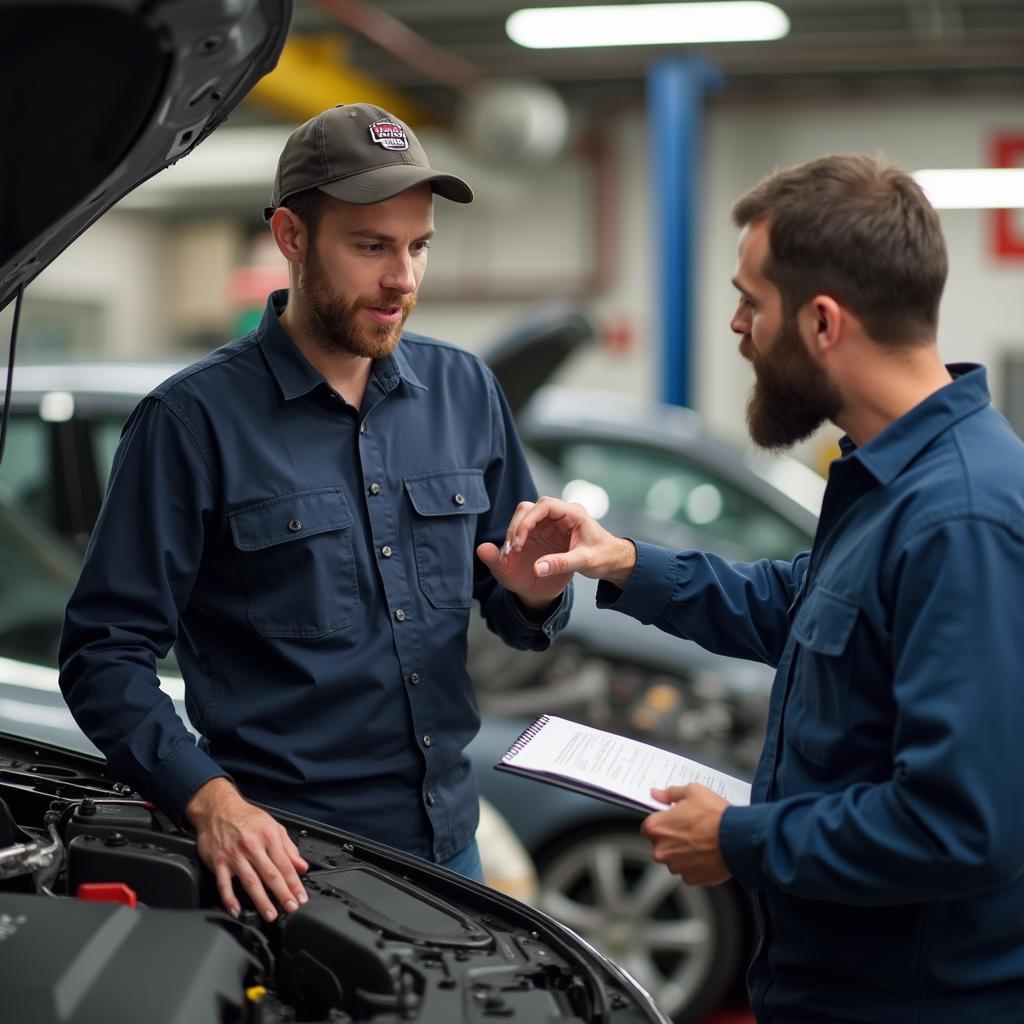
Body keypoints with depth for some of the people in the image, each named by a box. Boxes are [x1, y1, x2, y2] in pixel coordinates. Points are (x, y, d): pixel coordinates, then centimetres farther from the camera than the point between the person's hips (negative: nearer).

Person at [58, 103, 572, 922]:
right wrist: (210, 798, -26)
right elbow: (105, 655, -12)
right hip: (285, 854, -5)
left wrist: (538, 597, -12)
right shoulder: (195, 420, -11)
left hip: (449, 842, 5)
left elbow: (514, 617, 11)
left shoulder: (465, 391, 4)